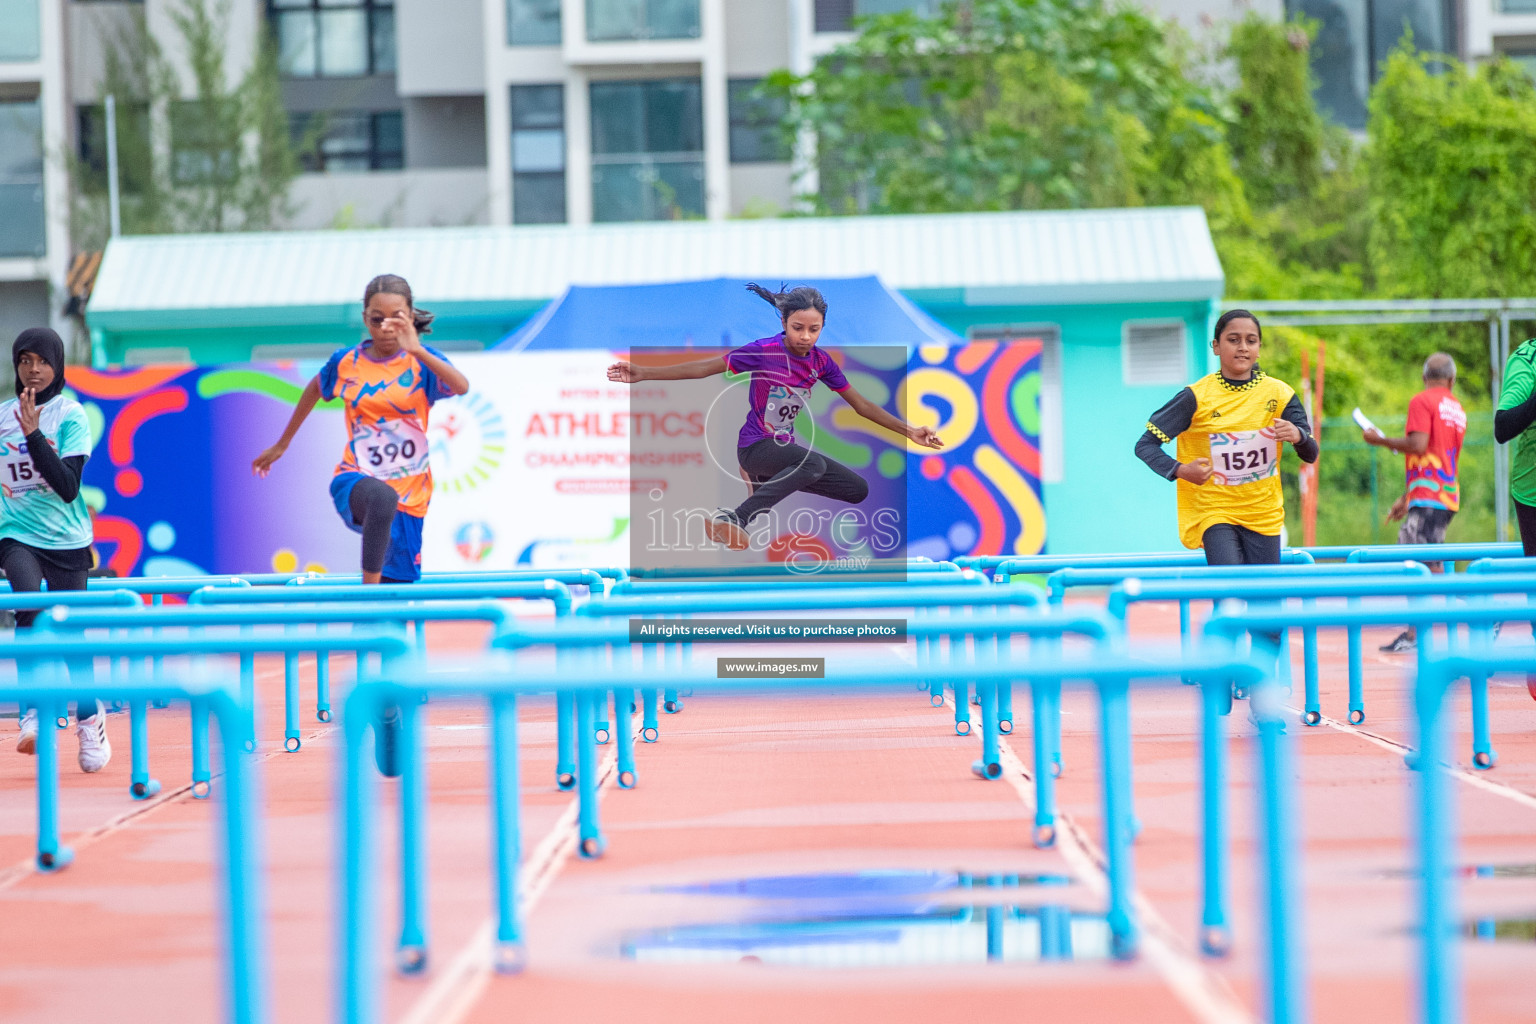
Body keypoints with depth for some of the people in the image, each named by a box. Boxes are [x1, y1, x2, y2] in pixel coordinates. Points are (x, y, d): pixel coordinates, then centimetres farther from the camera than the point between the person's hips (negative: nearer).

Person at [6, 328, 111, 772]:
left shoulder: (70, 415, -5)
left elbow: (69, 487, -16)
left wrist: (33, 434, -21)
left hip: (66, 540, -1)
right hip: (16, 535, 1)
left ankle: (90, 718, 26)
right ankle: (34, 710, -25)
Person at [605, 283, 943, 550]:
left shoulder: (820, 361, 0)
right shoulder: (764, 351, -16)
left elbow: (862, 405, 8)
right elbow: (705, 367, -16)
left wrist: (909, 431, 3)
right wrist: (643, 374, -22)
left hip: (785, 449, 7)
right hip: (756, 445, -7)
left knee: (857, 490, 1)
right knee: (815, 463, -37)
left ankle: (766, 482, 10)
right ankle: (732, 519, -40)